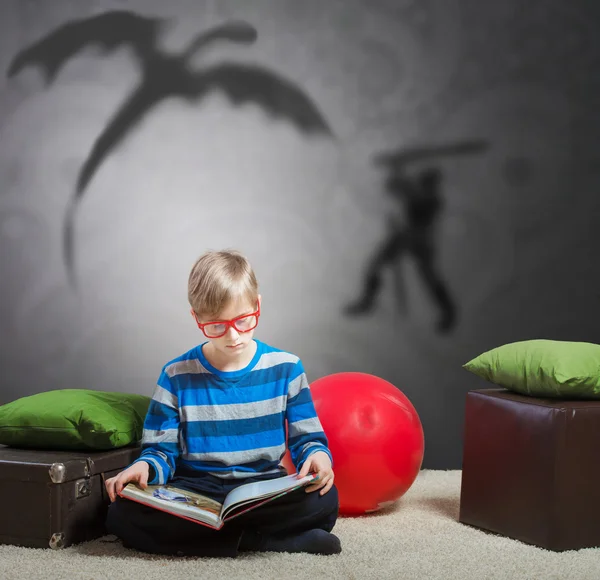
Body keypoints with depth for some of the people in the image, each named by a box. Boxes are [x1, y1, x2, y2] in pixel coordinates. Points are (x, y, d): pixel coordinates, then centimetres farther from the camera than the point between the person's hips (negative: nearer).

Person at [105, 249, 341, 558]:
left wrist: (317, 455, -18)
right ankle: (252, 537, -25)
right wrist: (145, 467, -20)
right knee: (124, 514, -28)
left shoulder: (285, 368, 2)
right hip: (194, 494, 0)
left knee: (323, 501, -31)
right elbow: (161, 450, 4)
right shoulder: (177, 376, 2)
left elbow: (307, 437, 6)